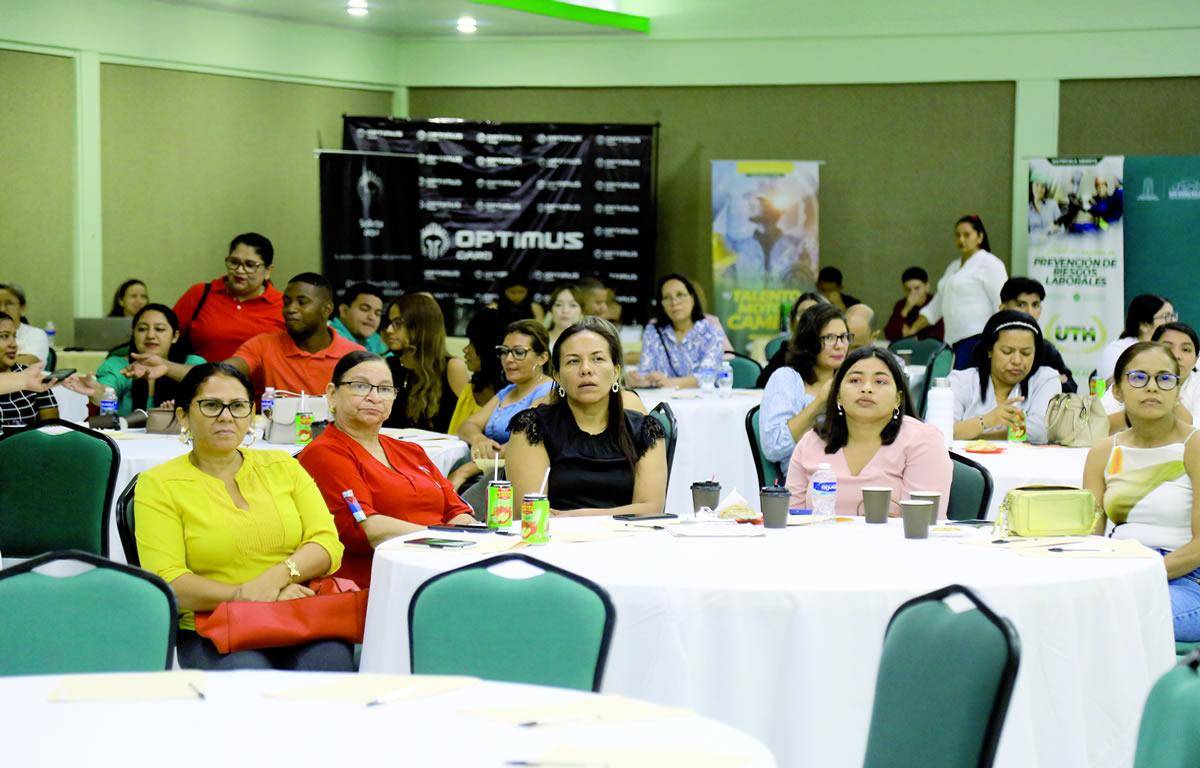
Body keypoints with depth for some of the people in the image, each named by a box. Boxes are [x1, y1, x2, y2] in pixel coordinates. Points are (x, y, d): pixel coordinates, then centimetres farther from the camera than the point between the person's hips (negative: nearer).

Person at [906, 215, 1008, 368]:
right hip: (955, 341, 8)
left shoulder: (989, 263, -2)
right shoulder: (954, 267, 24)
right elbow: (936, 305, 29)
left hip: (978, 340, -8)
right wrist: (912, 329, 21)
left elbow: (1002, 305, -9)